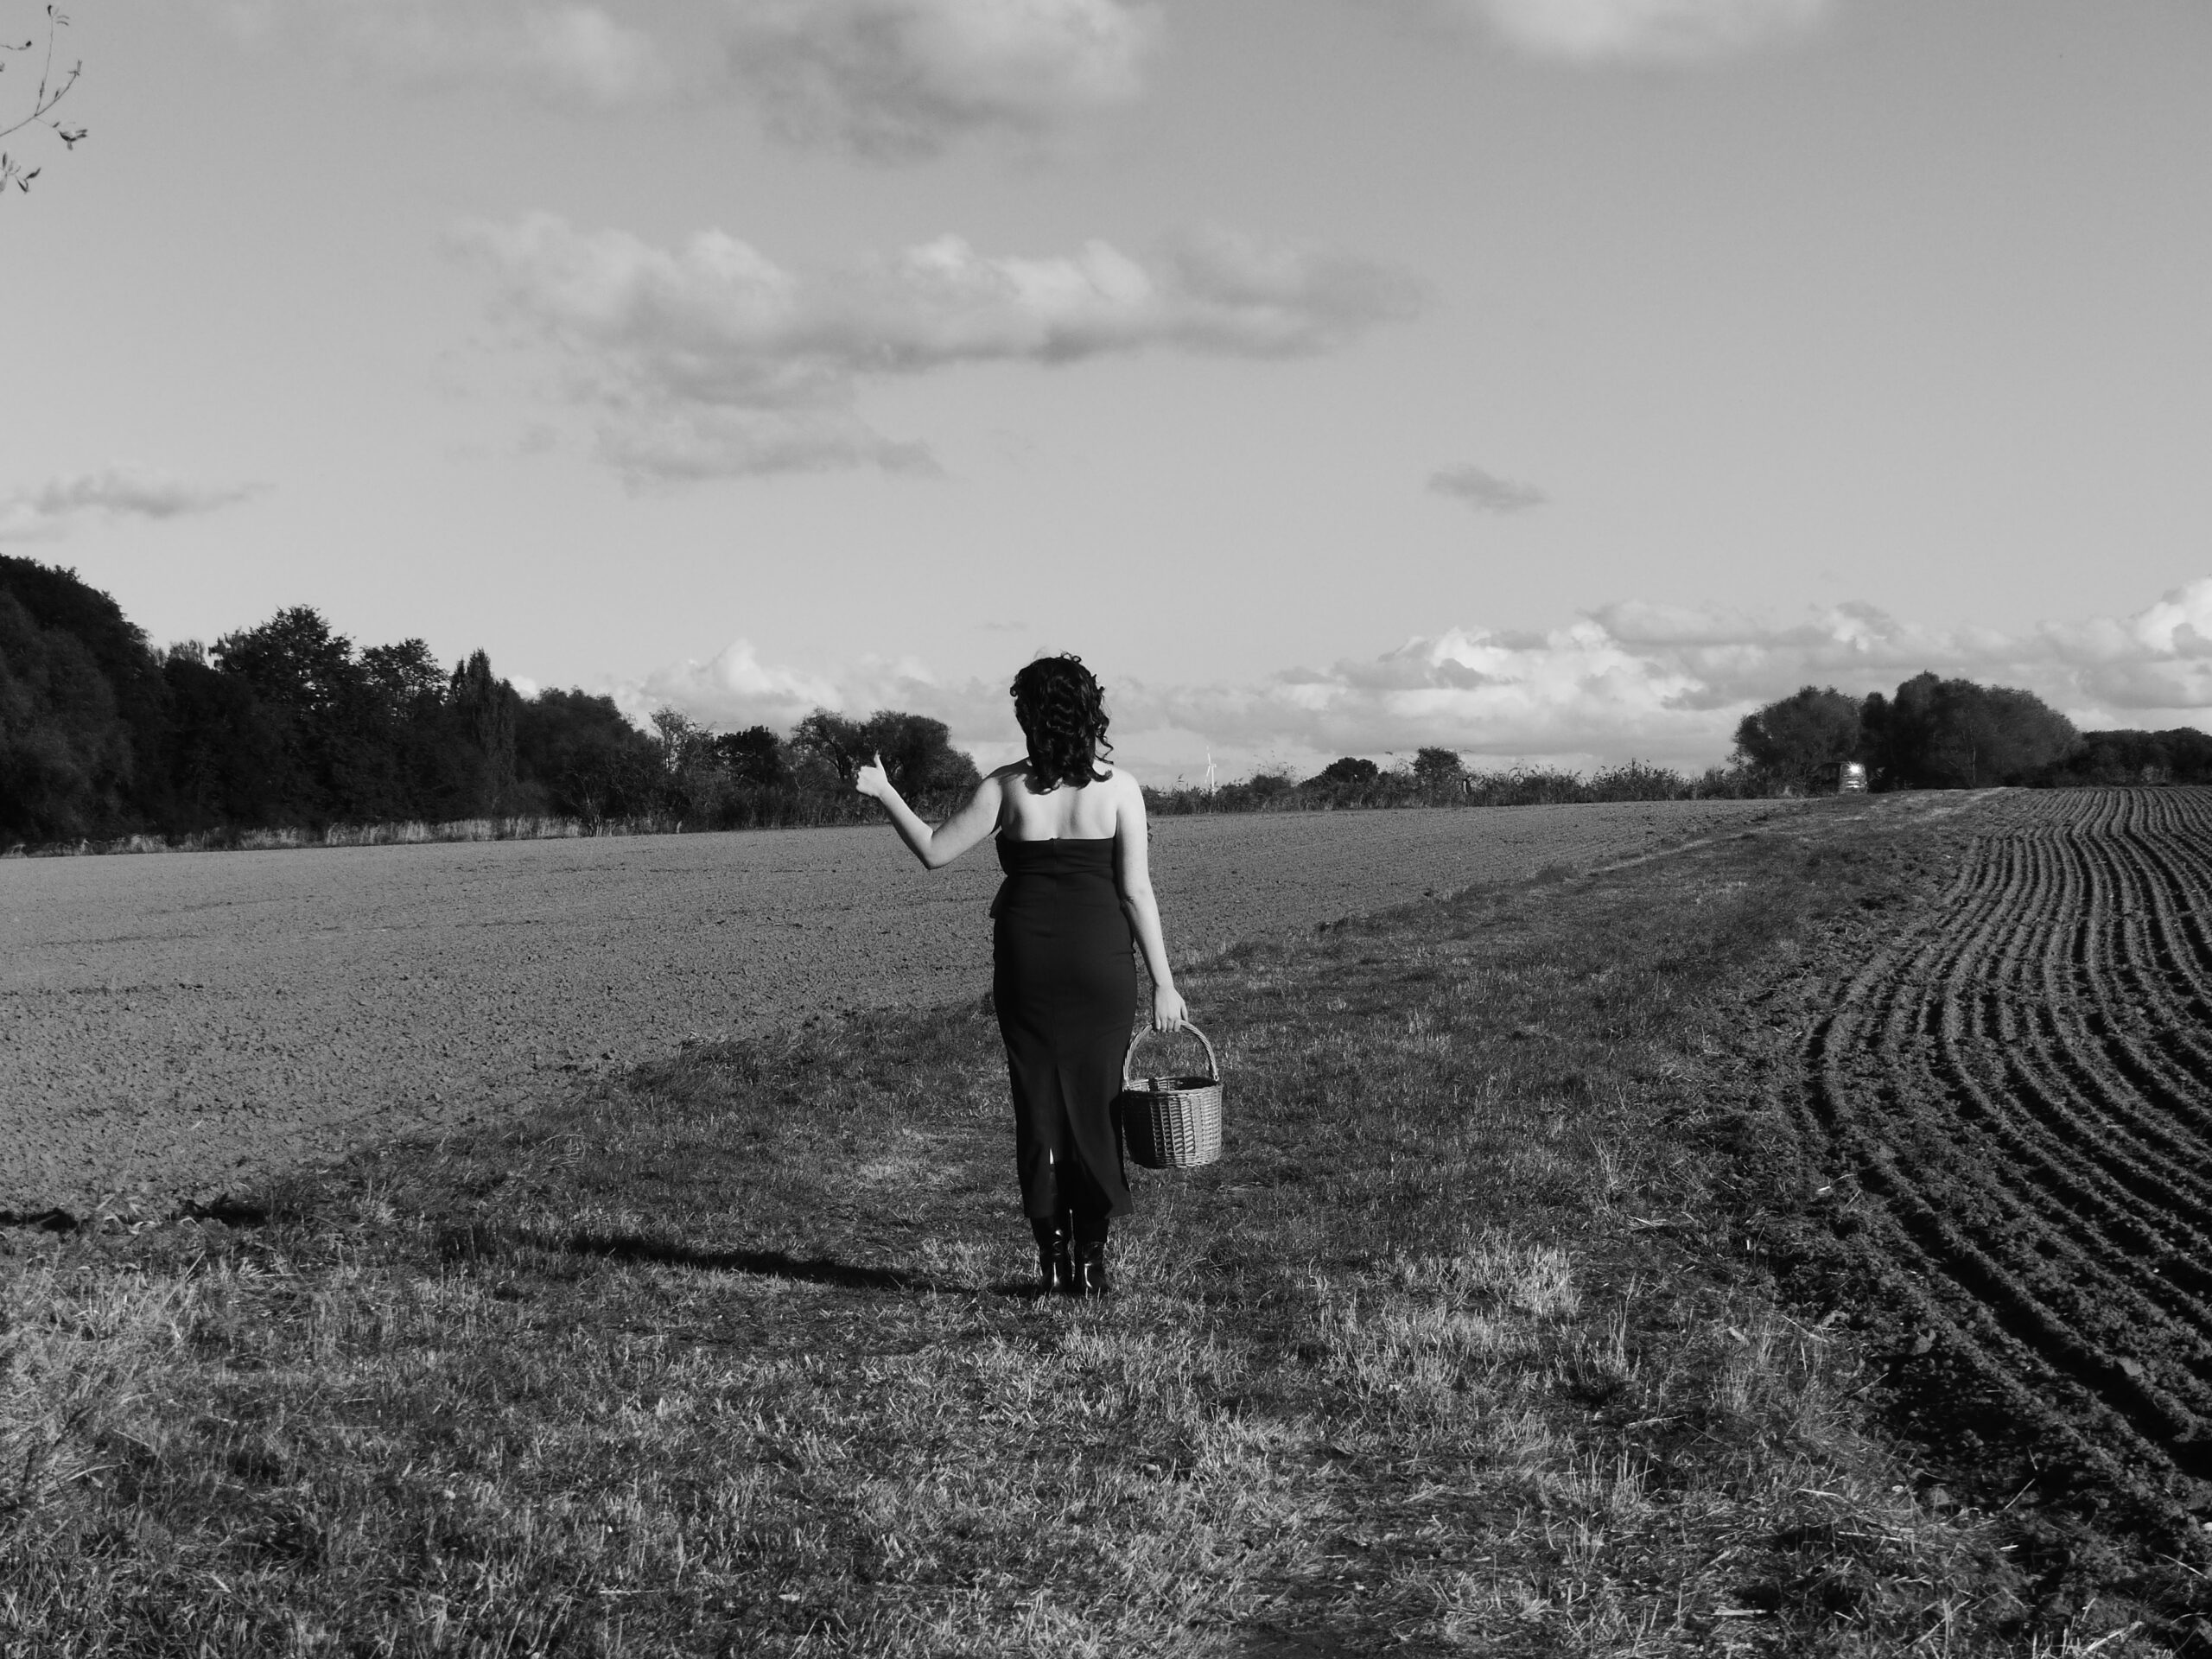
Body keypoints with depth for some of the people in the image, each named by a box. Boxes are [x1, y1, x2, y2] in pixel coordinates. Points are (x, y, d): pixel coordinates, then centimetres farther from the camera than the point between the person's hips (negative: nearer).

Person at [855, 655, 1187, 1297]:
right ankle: (1090, 1257, 4)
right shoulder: (1118, 787, -3)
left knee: (1037, 1103, 9)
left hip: (1026, 958, 1)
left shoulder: (1008, 787, -2)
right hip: (1099, 960, -1)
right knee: (1094, 1104, 7)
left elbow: (934, 851, 2)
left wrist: (885, 794, 14)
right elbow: (1136, 890, -6)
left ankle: (1052, 1255, 9)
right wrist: (1162, 983, -2)